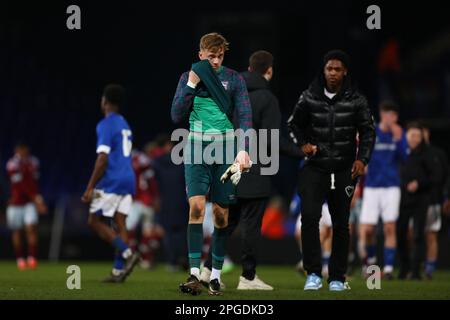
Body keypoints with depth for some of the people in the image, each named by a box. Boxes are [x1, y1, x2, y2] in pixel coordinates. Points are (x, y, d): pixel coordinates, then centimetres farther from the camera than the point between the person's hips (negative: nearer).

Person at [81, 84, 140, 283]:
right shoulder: (125, 125, 19)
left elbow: (102, 159, -17)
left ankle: (127, 253, -14)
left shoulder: (105, 125, -9)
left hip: (111, 182, -8)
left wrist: (90, 188, -16)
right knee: (120, 223, 3)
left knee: (94, 221, -1)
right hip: (128, 180, 8)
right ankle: (119, 271, -4)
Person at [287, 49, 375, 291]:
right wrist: (302, 143, -3)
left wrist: (362, 158, -7)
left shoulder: (355, 100, -2)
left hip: (344, 170, 1)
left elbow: (368, 131, 5)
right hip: (315, 168, 0)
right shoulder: (310, 97, -1)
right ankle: (313, 273, -11)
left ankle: (337, 278, 17)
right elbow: (294, 123, 14)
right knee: (310, 216, -18)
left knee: (341, 223, 6)